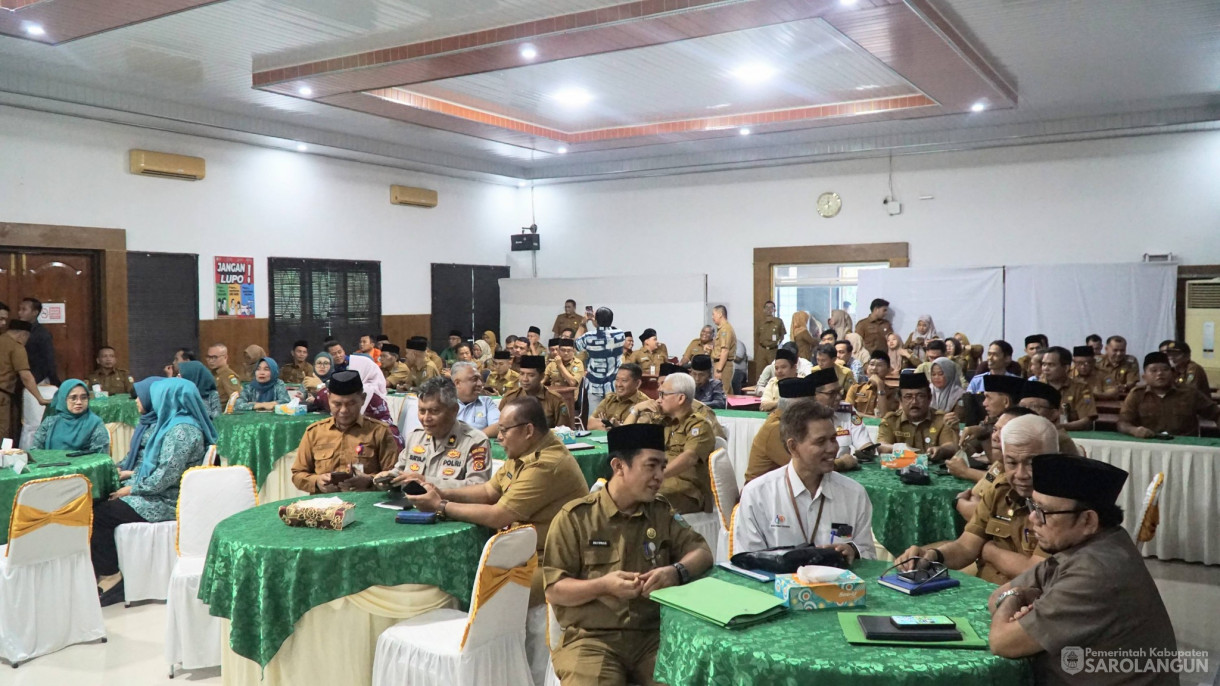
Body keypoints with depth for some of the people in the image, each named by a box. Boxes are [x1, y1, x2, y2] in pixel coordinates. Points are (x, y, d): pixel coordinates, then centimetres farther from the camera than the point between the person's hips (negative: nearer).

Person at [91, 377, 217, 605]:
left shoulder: (182, 430, -20)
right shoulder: (177, 423, 14)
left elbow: (165, 476, -25)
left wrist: (132, 489, -12)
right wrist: (133, 476, 12)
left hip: (166, 504, -10)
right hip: (160, 497, 10)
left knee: (99, 515, -11)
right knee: (97, 506, 5)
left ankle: (110, 577, 3)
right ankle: (102, 569, 8)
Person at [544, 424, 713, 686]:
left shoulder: (662, 512, 11)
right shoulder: (574, 517, -2)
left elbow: (702, 552, 7)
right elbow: (554, 590, -2)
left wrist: (677, 571, -15)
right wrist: (604, 585, -19)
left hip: (654, 634, 3)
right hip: (592, 638, -3)